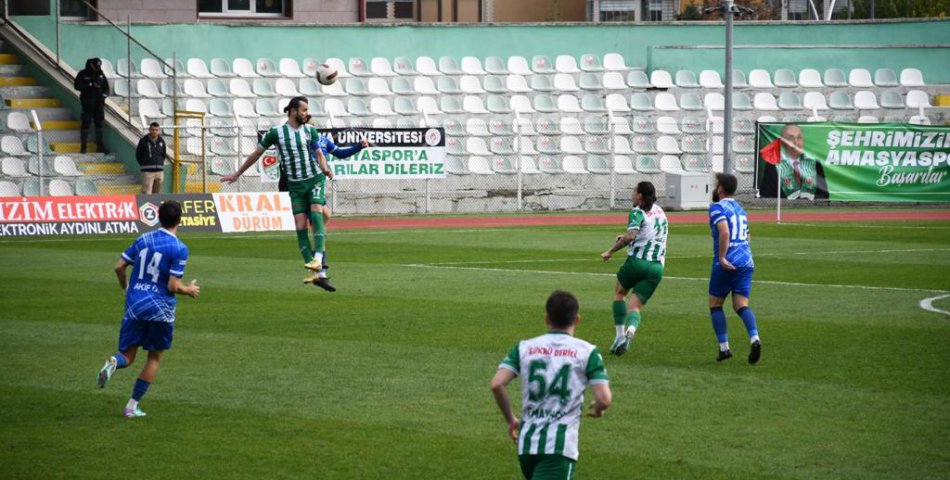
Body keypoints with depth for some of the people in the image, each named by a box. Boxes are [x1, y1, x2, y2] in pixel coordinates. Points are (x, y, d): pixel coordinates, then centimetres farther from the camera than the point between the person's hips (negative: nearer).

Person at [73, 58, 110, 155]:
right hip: (88, 102, -4)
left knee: (99, 124, 5)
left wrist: (104, 94, -5)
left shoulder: (101, 74, 11)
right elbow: (77, 85, -12)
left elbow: (106, 87, 17)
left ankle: (100, 146, 9)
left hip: (99, 103, 4)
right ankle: (83, 147, -2)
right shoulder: (83, 74, -2)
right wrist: (91, 85, -19)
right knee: (86, 123, -6)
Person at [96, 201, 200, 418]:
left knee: (127, 356, 9)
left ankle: (113, 362, -29)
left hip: (134, 305, 3)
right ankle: (133, 405, 11)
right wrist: (190, 290, 7)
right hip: (160, 309, -3)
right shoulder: (179, 249, -10)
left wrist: (126, 288, 25)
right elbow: (173, 286, -14)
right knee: (154, 357, 14)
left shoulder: (143, 240, 4)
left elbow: (119, 267, 5)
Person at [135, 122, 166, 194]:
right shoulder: (143, 141, -3)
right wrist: (145, 165, 6)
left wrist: (160, 163, 12)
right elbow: (138, 155, 5)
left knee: (157, 193, 8)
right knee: (147, 193, -12)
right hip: (148, 172, -4)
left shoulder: (161, 141, 9)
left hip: (159, 171, 4)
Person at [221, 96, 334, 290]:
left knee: (316, 214, -24)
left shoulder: (310, 131, 3)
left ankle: (318, 259, -33)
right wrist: (237, 174, 13)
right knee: (300, 226, -7)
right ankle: (315, 274, -7)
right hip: (295, 185, 0)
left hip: (315, 179, 0)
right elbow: (256, 153, 7)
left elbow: (319, 154, 10)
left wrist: (325, 168, -13)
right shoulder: (276, 132, -3)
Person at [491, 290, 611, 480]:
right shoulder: (586, 352, 1)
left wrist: (510, 419, 11)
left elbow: (497, 384, -4)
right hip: (560, 446, -4)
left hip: (526, 443, 4)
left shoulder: (524, 347, 8)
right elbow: (604, 399, -8)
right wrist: (597, 410, 17)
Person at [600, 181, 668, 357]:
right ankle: (630, 330, -31)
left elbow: (630, 236, -22)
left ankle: (620, 334, 17)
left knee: (619, 292, 24)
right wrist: (626, 237, 28)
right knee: (635, 306, 2)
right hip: (657, 266, 5)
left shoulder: (638, 212, -6)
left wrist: (610, 251, -14)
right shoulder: (659, 212, 18)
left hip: (637, 261, -5)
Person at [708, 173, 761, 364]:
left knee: (715, 304, 9)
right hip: (746, 262, 6)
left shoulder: (717, 207, -5)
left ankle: (724, 347, 4)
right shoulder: (740, 209, 20)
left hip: (727, 264, -6)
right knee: (741, 305, 1)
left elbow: (724, 232, -21)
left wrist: (721, 258, -21)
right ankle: (754, 338, -25)